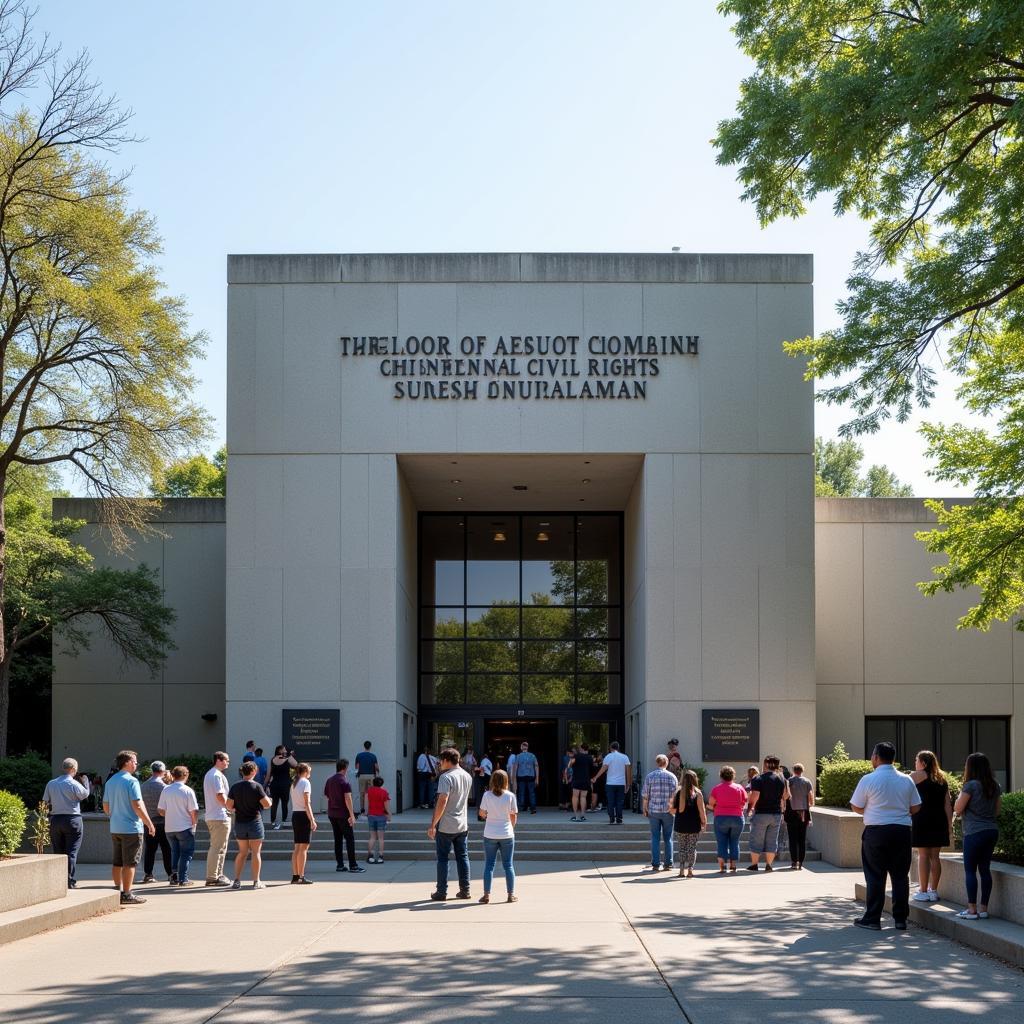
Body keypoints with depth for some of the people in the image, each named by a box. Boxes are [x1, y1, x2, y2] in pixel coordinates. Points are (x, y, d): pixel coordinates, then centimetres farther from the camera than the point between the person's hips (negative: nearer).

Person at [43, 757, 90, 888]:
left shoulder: (51, 784, 1)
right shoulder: (74, 784, -12)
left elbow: (46, 802, 4)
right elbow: (85, 795, 4)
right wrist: (85, 782, 19)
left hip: (55, 819, 4)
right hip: (72, 820, -4)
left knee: (58, 851, 13)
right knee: (71, 851, 1)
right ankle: (69, 881, -3)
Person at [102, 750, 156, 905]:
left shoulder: (110, 782, 11)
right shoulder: (131, 781, -14)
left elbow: (106, 807, 16)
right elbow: (137, 806, -19)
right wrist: (149, 823, -11)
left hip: (115, 828, 8)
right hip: (131, 828, -8)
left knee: (117, 862, 13)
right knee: (129, 863, -3)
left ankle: (118, 890, 18)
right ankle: (127, 894, -2)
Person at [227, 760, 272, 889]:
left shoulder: (235, 787, 0)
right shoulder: (256, 786, -11)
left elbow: (229, 806, -1)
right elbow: (267, 804, -13)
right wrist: (269, 799, 9)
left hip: (239, 823, 4)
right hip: (255, 821, -4)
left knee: (242, 852, 15)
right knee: (256, 852, 3)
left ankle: (237, 880, 11)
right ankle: (256, 881, 3)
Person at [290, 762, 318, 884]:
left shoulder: (294, 784, 15)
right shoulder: (305, 782, -9)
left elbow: (295, 802, 12)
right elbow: (307, 803, -15)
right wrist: (312, 820, -16)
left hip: (295, 815, 8)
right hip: (304, 815, -8)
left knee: (297, 848, 10)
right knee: (303, 847, -5)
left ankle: (295, 876, 11)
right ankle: (301, 877, -6)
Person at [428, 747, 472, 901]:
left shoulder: (446, 777, -16)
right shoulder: (467, 777, 7)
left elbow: (442, 802, -23)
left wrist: (433, 825, -19)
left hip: (445, 826, -6)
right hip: (462, 825, 6)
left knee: (442, 859, 3)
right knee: (462, 858, 11)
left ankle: (441, 891, 6)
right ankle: (465, 890, 12)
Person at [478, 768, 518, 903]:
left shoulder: (487, 795, -7)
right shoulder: (510, 796, -6)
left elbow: (482, 813, -3)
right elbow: (513, 816, -2)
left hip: (490, 835, 0)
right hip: (507, 834, 0)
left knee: (489, 865, 6)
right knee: (508, 865, 9)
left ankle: (487, 895, 2)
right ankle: (511, 895, 11)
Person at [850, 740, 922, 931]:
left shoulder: (868, 780, -8)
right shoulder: (907, 780, 3)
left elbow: (856, 807, -1)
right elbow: (915, 808, 7)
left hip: (876, 831, -3)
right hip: (902, 830, 3)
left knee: (875, 877, 3)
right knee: (900, 876, 10)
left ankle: (872, 919, 6)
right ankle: (901, 919, 12)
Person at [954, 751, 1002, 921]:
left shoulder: (971, 785, -13)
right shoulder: (995, 786, 8)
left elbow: (958, 809, -9)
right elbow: (997, 811, 15)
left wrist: (961, 794, 6)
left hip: (975, 832, -7)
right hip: (992, 830, 7)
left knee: (970, 870, -1)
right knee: (985, 869, 11)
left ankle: (972, 910, -3)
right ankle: (983, 908, 13)